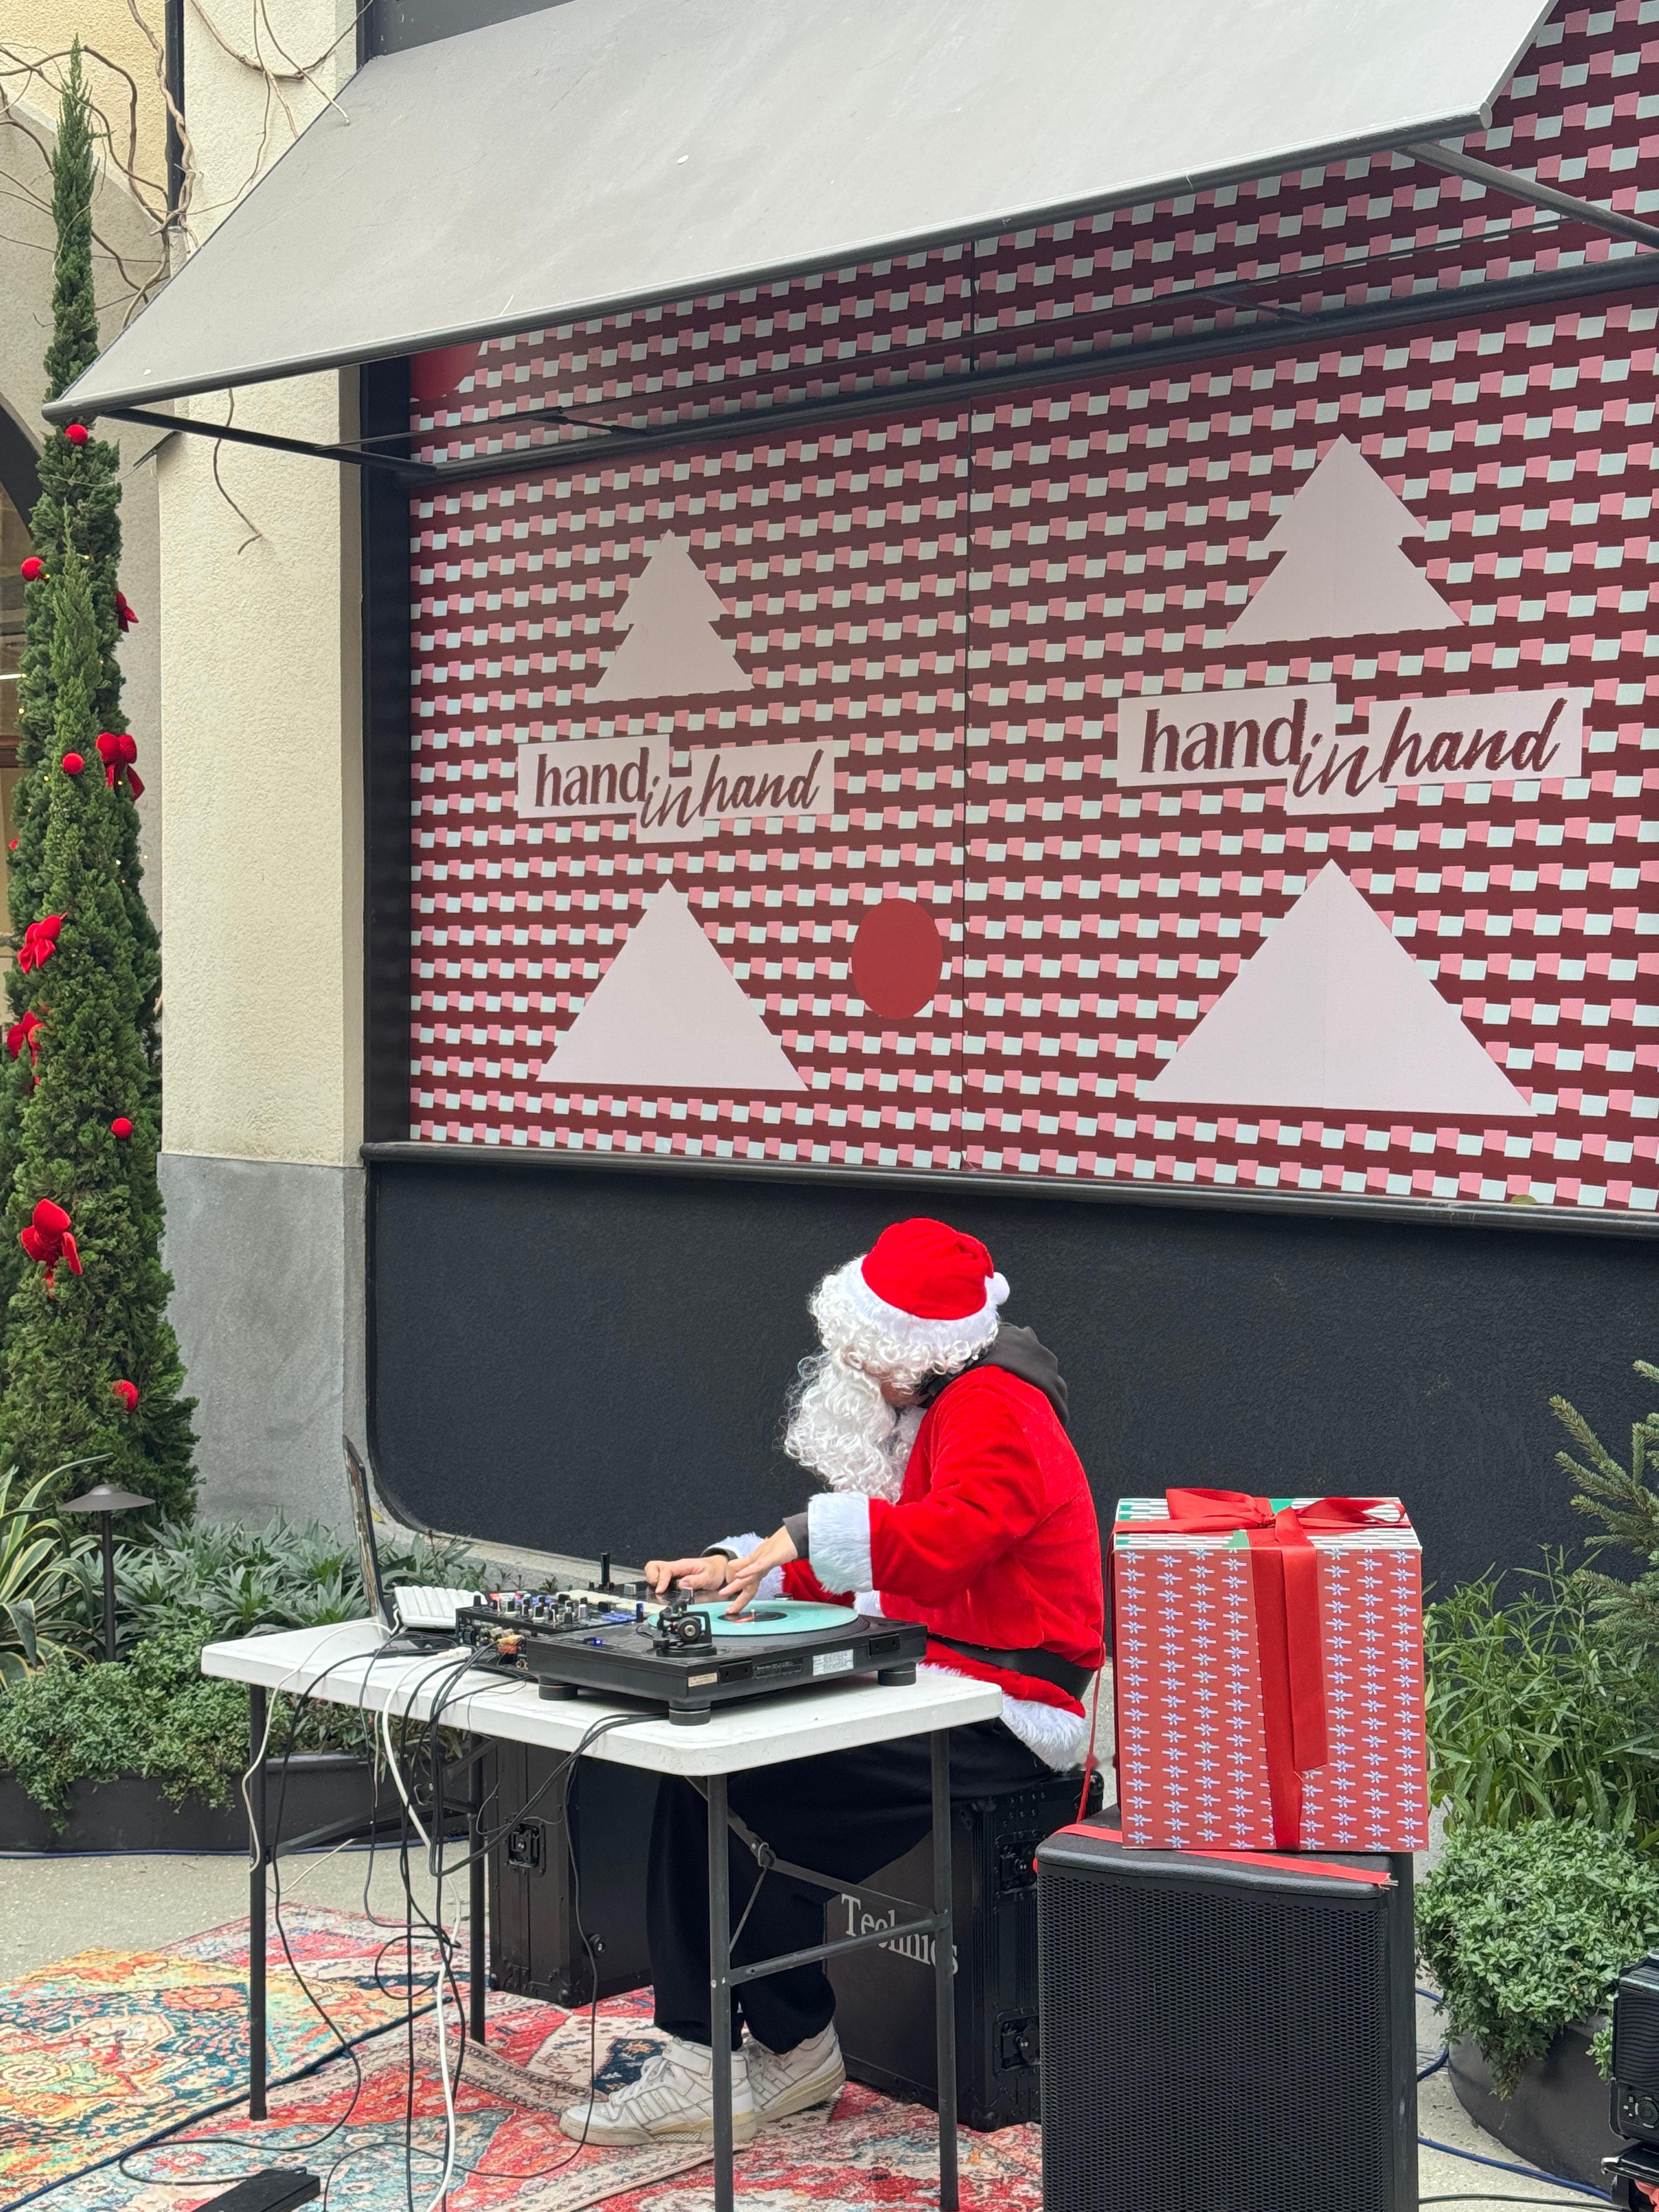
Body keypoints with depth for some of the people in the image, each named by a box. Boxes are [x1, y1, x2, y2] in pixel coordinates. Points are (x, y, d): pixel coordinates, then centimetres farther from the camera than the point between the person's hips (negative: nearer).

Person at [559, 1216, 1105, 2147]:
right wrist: (732, 1566, 9)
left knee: (753, 1791, -19)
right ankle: (699, 2056, -8)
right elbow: (845, 1565, 23)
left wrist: (810, 1536, -30)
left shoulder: (995, 1408, -12)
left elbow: (949, 1539, -30)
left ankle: (795, 2047, 2)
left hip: (997, 1721, -10)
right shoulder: (926, 1409, 20)